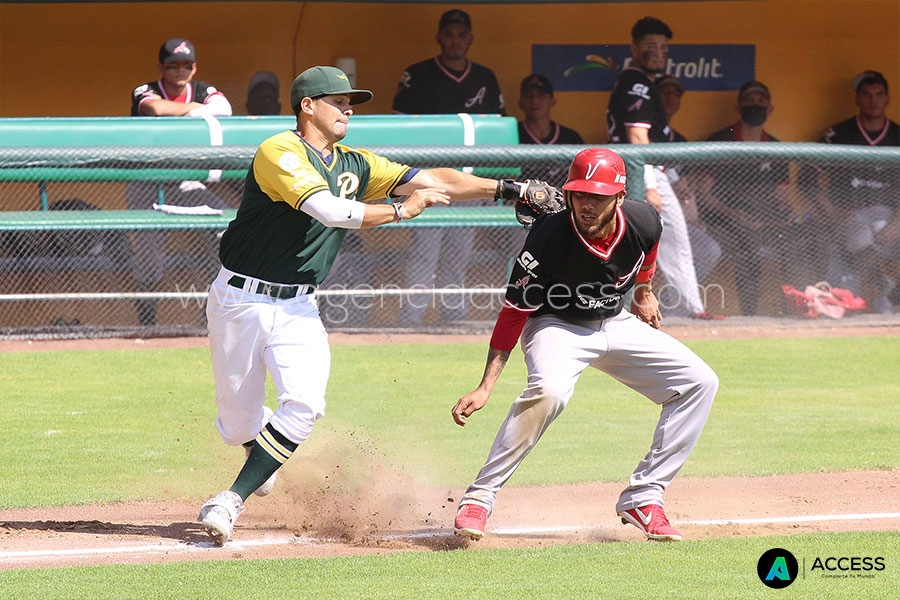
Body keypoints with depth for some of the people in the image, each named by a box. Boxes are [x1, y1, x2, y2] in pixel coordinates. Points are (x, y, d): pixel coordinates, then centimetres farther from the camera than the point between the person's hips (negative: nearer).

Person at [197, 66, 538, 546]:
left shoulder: (355, 165, 10)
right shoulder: (280, 153, -13)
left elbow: (431, 181, 5)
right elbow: (330, 210, -25)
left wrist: (505, 189, -3)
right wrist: (401, 211, -15)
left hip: (297, 308, 5)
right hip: (240, 302, -5)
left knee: (304, 404, -19)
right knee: (239, 424, 3)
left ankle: (232, 499, -8)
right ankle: (263, 459, 41)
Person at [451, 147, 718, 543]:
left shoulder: (643, 222, -20)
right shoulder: (549, 237, -31)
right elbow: (515, 312, -24)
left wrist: (644, 292, 22)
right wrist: (486, 387, -29)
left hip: (616, 325, 6)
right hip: (557, 326, -6)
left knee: (700, 383, -3)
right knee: (549, 391, -36)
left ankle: (643, 499, 0)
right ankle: (478, 499, -26)